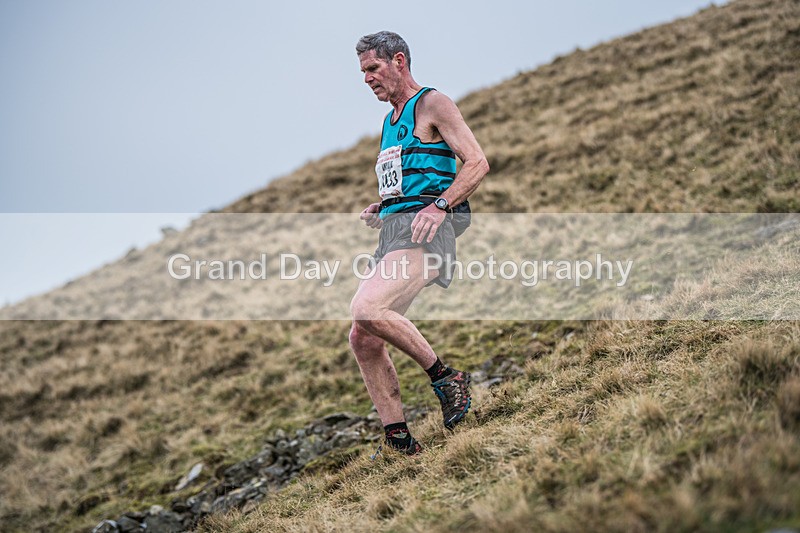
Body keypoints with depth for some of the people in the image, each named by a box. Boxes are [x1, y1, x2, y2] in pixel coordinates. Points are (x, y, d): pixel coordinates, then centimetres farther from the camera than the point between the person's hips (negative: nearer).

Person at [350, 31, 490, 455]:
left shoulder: (431, 104, 1)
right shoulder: (389, 122, 27)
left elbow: (477, 163, -8)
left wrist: (440, 206, -21)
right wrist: (381, 209, 15)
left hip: (424, 230, -9)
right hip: (393, 231, 9)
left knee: (367, 308, -30)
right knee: (363, 341, -2)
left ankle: (445, 377, -14)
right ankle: (399, 442, 3)